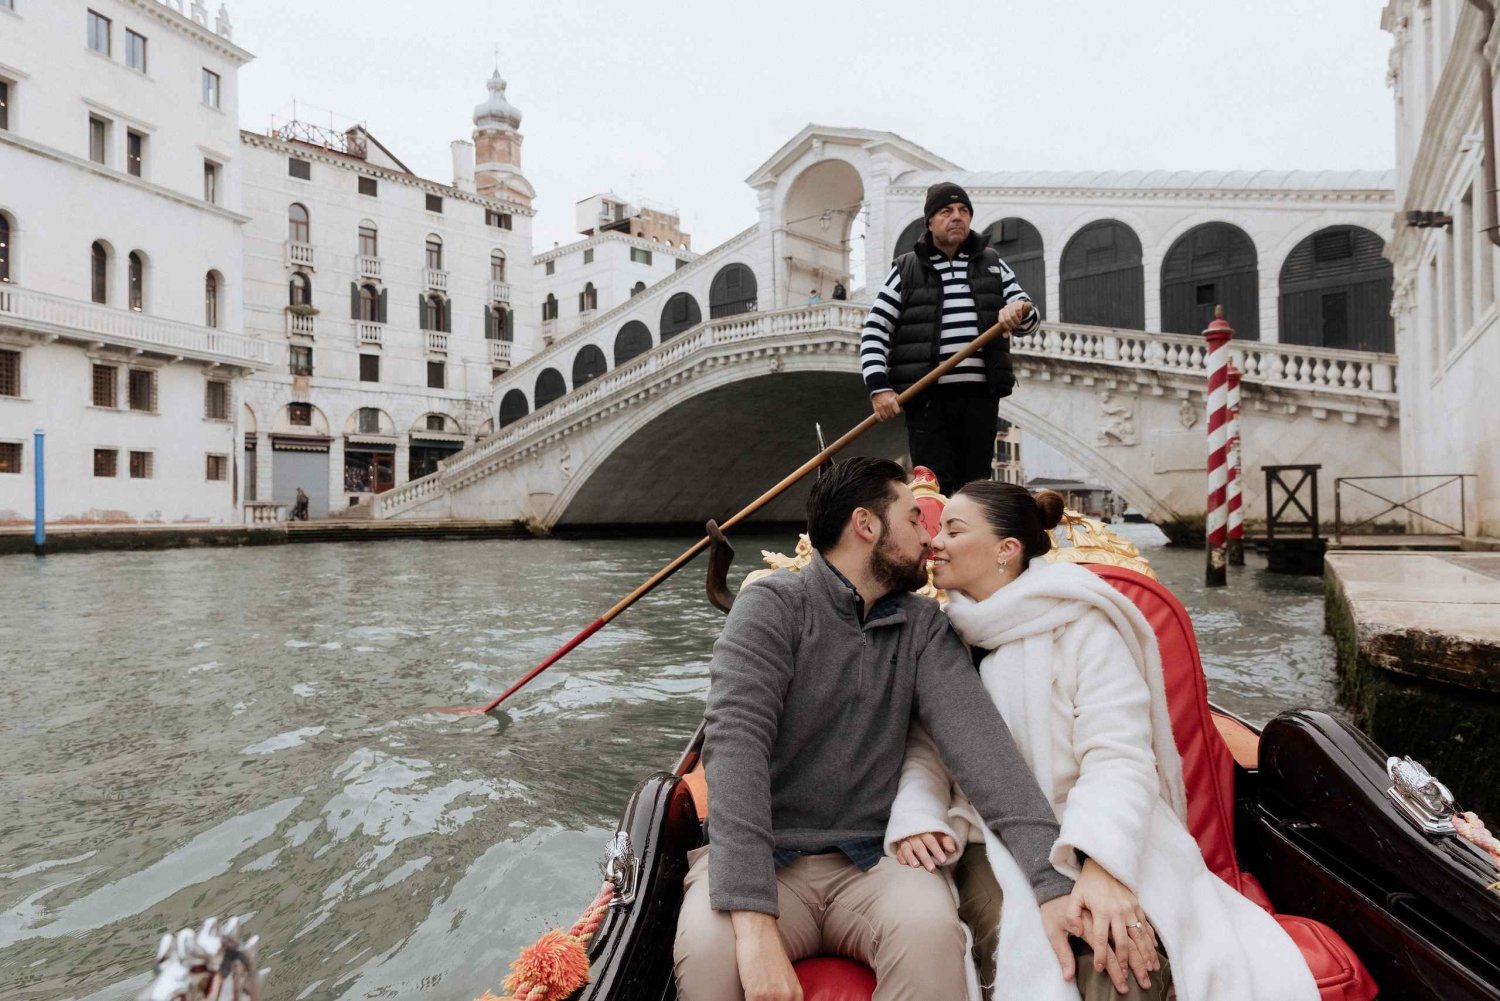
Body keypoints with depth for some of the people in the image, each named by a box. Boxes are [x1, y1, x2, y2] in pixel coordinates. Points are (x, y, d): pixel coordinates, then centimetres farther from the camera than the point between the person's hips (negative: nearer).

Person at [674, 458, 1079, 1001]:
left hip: (873, 859, 3)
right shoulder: (773, 605, -8)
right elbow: (735, 746, -20)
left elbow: (978, 741, -9)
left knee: (932, 930, -29)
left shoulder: (925, 627, 5)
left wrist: (1054, 880, -24)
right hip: (761, 858, -2)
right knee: (708, 949, -32)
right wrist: (755, 922, -30)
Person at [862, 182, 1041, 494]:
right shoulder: (906, 269, 8)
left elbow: (1030, 321, 14)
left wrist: (1019, 310, -12)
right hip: (927, 397, -3)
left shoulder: (993, 264, 17)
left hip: (981, 395, 3)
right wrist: (879, 386, -12)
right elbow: (874, 331, 2)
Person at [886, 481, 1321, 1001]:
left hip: (1092, 837, -2)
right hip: (990, 843, 2)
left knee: (1122, 957, -30)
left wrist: (1103, 861, -30)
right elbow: (923, 744, 3)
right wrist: (916, 815, -18)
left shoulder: (1078, 623, -5)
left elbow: (1119, 756, -14)